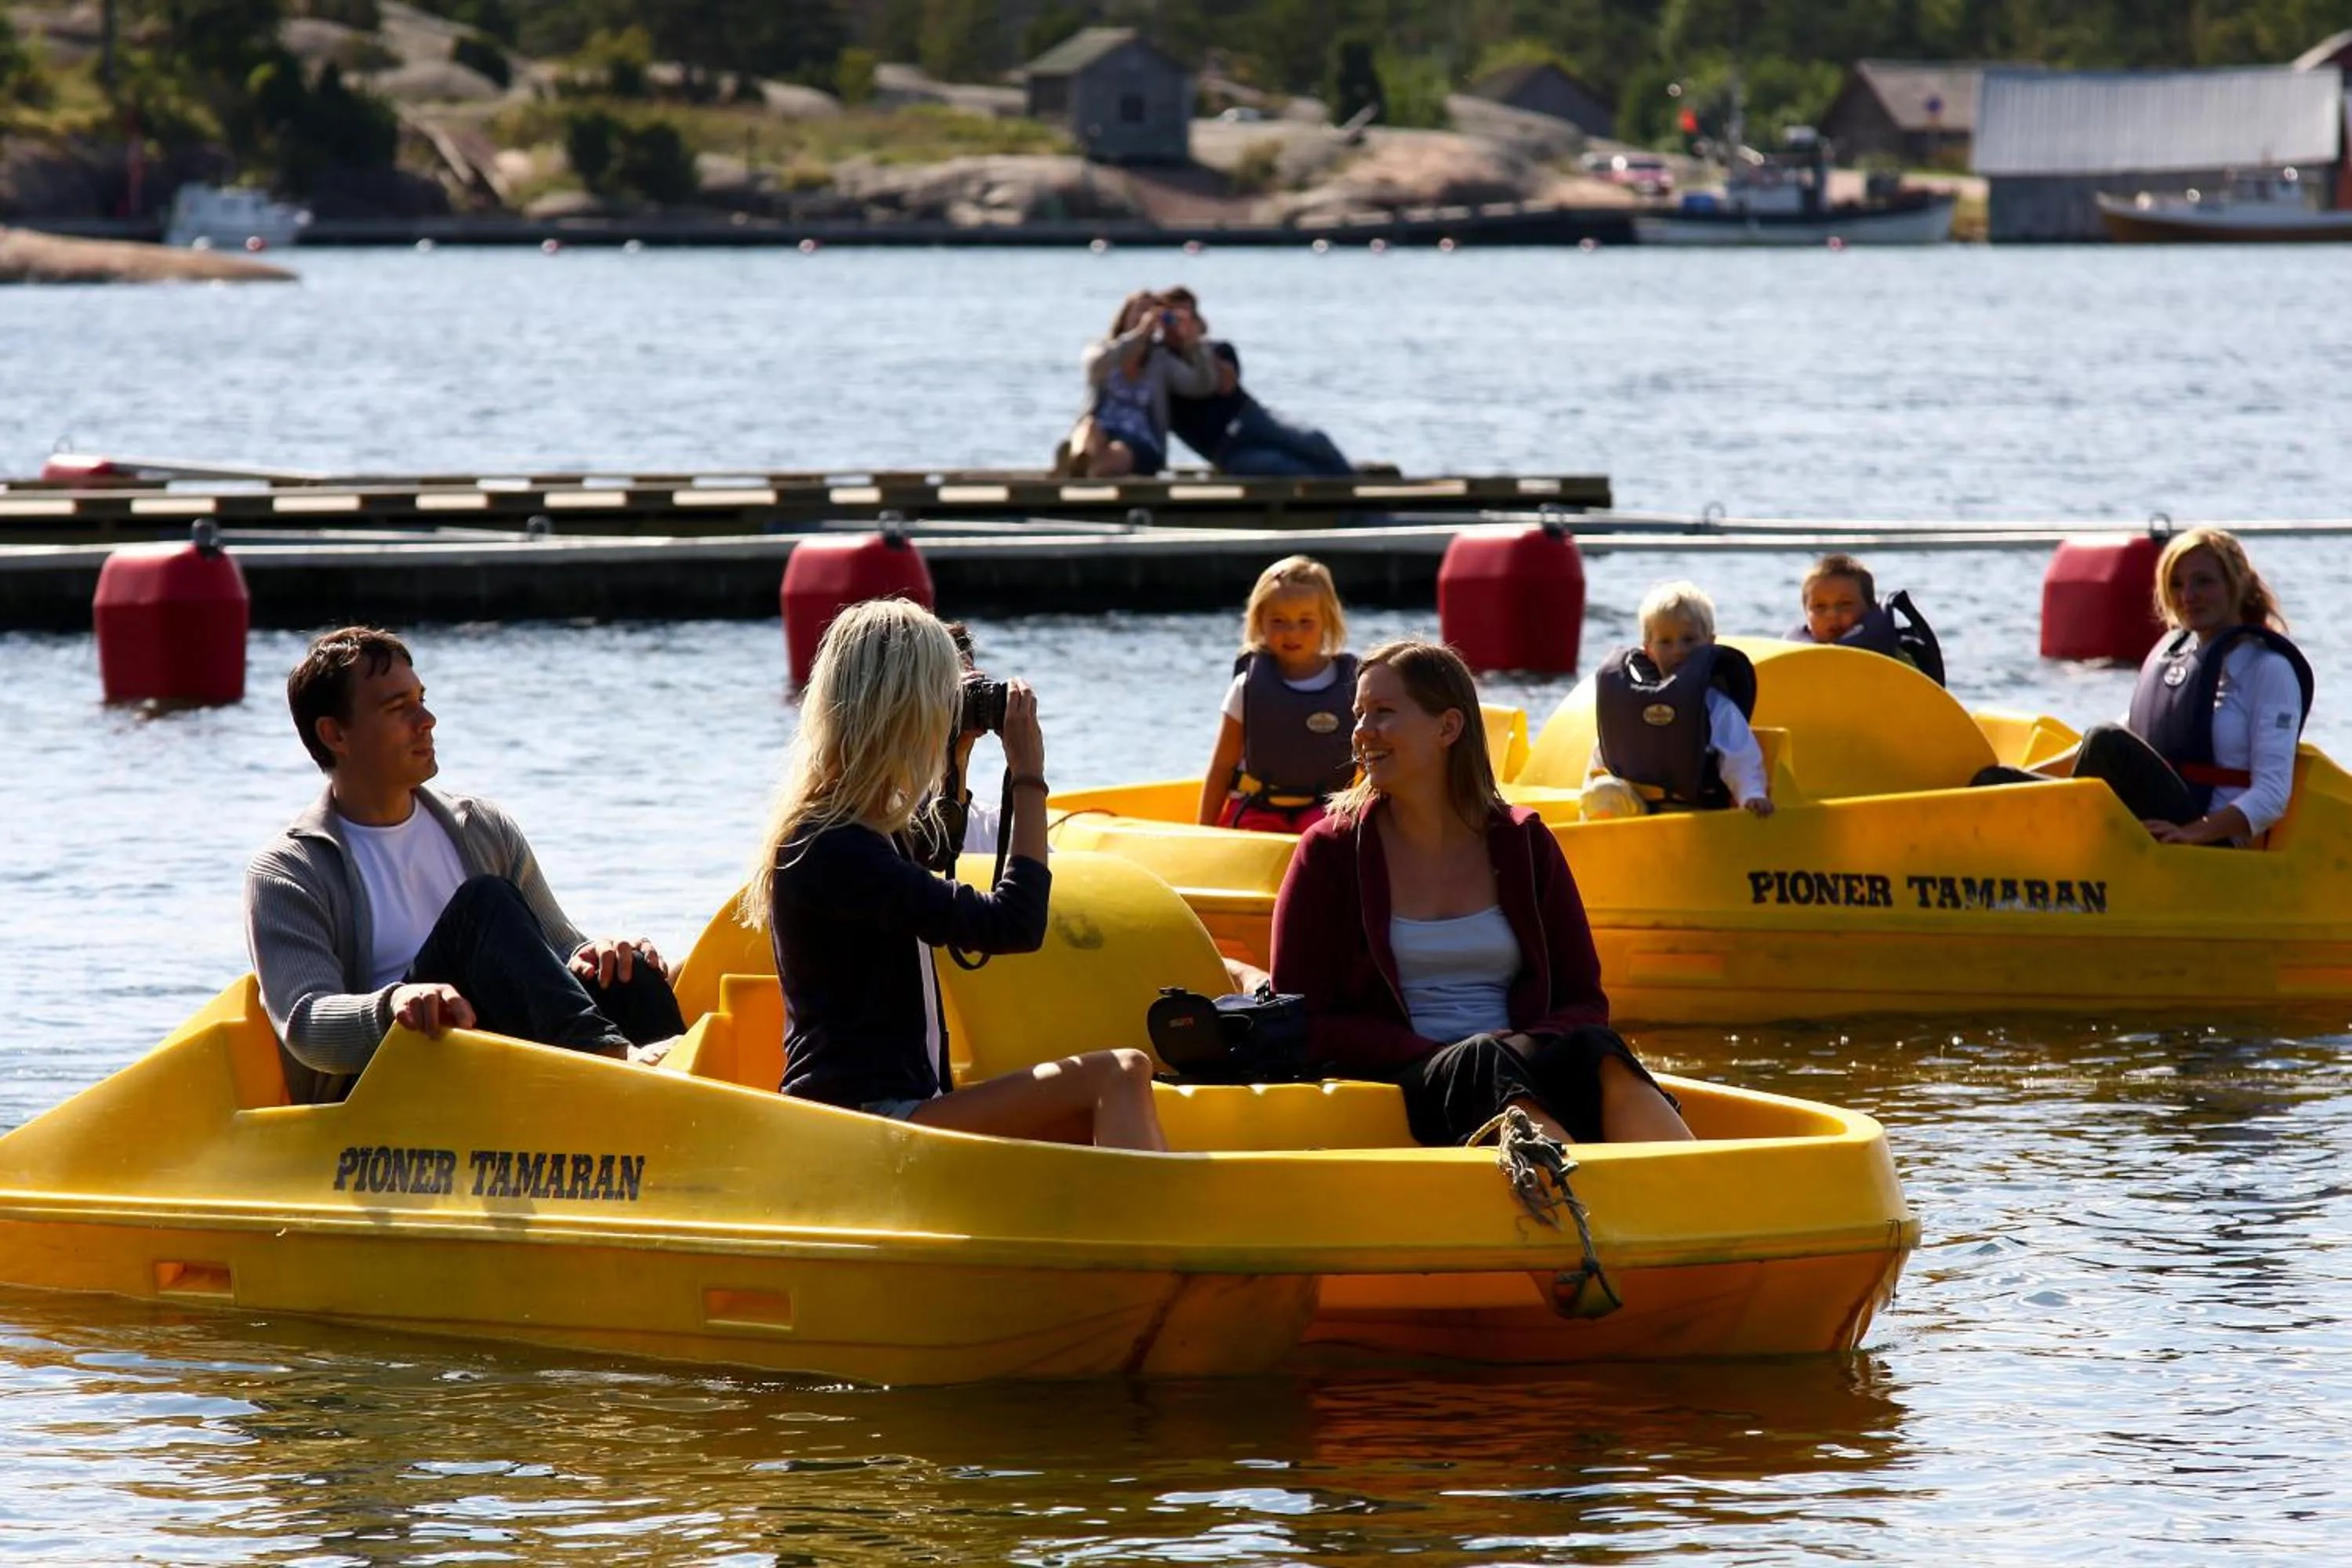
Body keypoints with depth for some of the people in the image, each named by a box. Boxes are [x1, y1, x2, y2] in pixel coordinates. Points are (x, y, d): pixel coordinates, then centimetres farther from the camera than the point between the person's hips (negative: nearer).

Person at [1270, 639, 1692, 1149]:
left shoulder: (1523, 845, 15)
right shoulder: (1331, 852, 8)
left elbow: (1585, 1002, 14)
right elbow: (1300, 1025, 2)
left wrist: (1525, 1048, -11)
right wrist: (1440, 1058, -12)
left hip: (1528, 1066, 3)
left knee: (1595, 1053, -32)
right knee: (1488, 1065, -36)